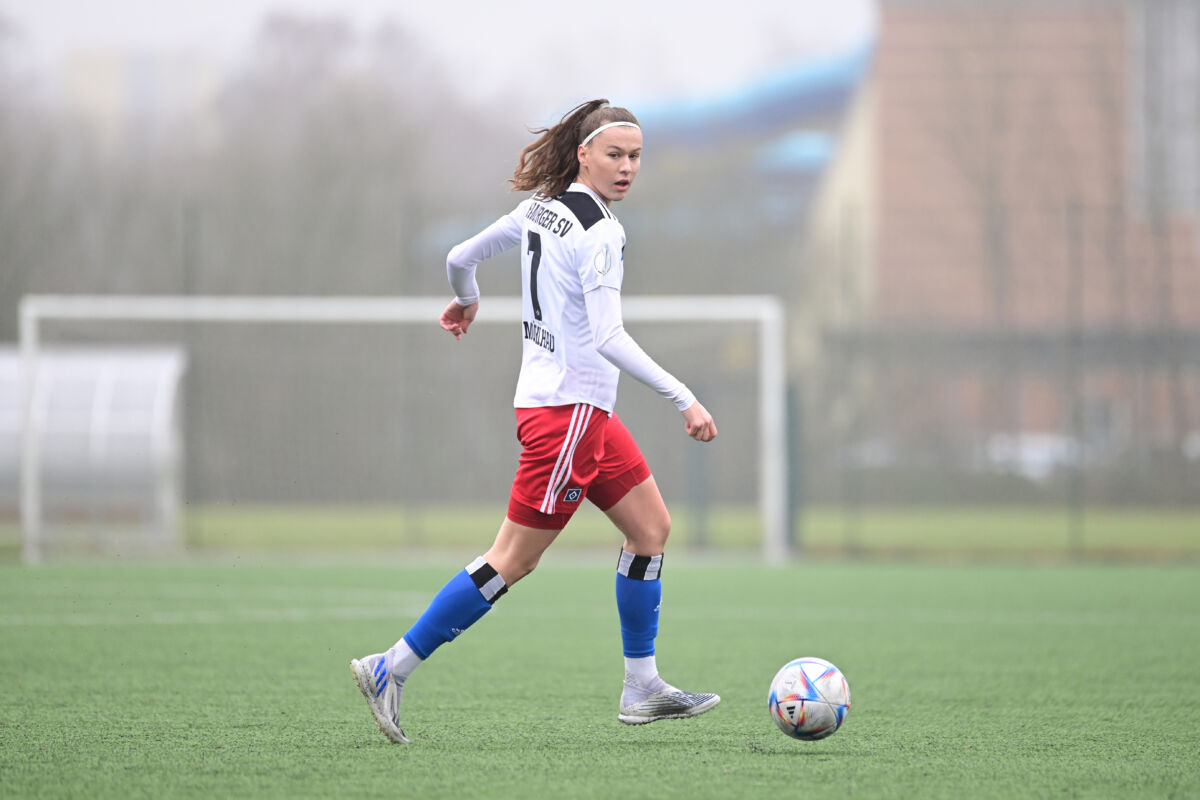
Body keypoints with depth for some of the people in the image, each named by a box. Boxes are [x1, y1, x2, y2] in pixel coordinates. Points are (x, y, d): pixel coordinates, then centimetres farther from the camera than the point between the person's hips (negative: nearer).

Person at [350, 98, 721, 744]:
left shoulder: (539, 209, 9)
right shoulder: (598, 231, -18)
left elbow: (460, 259, 18)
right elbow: (607, 338, -25)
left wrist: (466, 301, 41)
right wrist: (684, 400, -26)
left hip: (583, 408, 10)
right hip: (569, 408, -10)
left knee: (651, 527, 14)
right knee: (514, 559, -6)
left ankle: (642, 689, 17)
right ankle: (392, 669, -3)